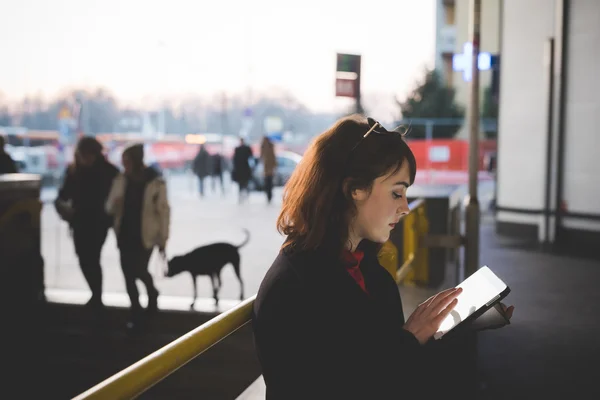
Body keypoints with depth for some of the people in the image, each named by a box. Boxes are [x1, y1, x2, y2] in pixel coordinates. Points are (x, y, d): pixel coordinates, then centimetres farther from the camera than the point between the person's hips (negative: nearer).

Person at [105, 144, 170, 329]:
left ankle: (152, 294, 30)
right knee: (128, 273, 4)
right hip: (125, 234, 4)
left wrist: (163, 239, -6)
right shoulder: (121, 180, -1)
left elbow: (163, 211, -8)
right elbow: (110, 207, 6)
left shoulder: (156, 182, -12)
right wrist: (114, 204, -19)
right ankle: (136, 312, 20)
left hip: (145, 235, -4)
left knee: (139, 271, -4)